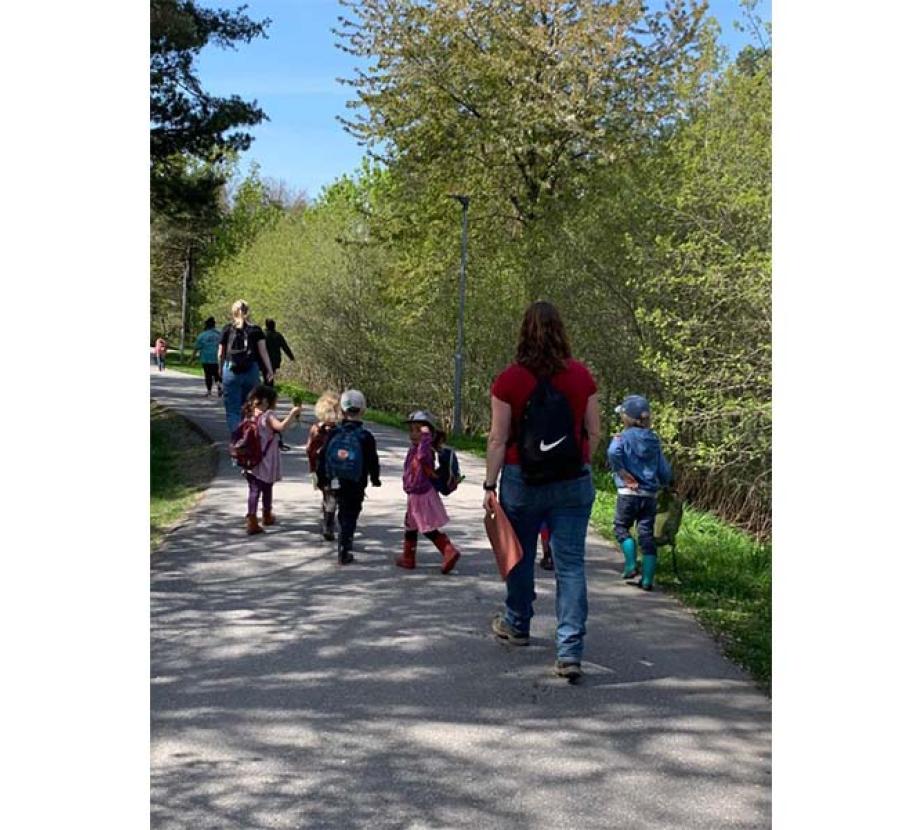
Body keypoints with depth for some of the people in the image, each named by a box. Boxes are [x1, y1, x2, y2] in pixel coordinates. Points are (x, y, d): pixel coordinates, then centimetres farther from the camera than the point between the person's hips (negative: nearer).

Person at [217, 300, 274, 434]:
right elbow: (263, 351, -2)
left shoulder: (227, 329, 3)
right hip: (251, 372, 1)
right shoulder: (255, 330, 4)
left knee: (232, 410, 1)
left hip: (231, 372, -1)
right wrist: (269, 369, 1)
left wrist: (221, 370, 20)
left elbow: (220, 354, 7)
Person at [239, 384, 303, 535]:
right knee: (267, 489, 16)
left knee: (254, 490, 4)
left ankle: (252, 521, -6)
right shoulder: (268, 415, -18)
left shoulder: (250, 415, 5)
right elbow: (281, 427, -35)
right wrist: (292, 414, -27)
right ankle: (267, 516, 35)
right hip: (265, 462, -5)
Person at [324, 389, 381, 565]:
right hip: (357, 485, -3)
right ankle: (344, 551, -4)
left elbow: (324, 458, 1)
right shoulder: (366, 437, -12)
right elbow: (373, 462, -5)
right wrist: (375, 479, 13)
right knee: (351, 516, 3)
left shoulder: (334, 434, -4)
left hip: (337, 483, 3)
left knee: (344, 513, 22)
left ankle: (345, 545, 37)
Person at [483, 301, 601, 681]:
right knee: (571, 564, 1)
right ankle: (570, 651, -5)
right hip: (574, 482, 1)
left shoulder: (509, 380, -9)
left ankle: (517, 625, 39)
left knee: (520, 555, 19)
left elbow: (498, 440, -8)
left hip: (522, 480, -1)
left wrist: (489, 485, -1)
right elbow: (594, 433, 4)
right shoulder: (581, 376, -2)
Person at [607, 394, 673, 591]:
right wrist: (659, 484, 29)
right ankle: (647, 579, 6)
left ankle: (631, 566, 4)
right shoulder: (654, 440, 9)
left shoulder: (623, 437, -4)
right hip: (650, 495, 4)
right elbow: (665, 472, 10)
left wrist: (623, 474, -15)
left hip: (628, 493, -4)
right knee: (647, 534, 6)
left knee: (622, 527, 15)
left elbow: (613, 453, -27)